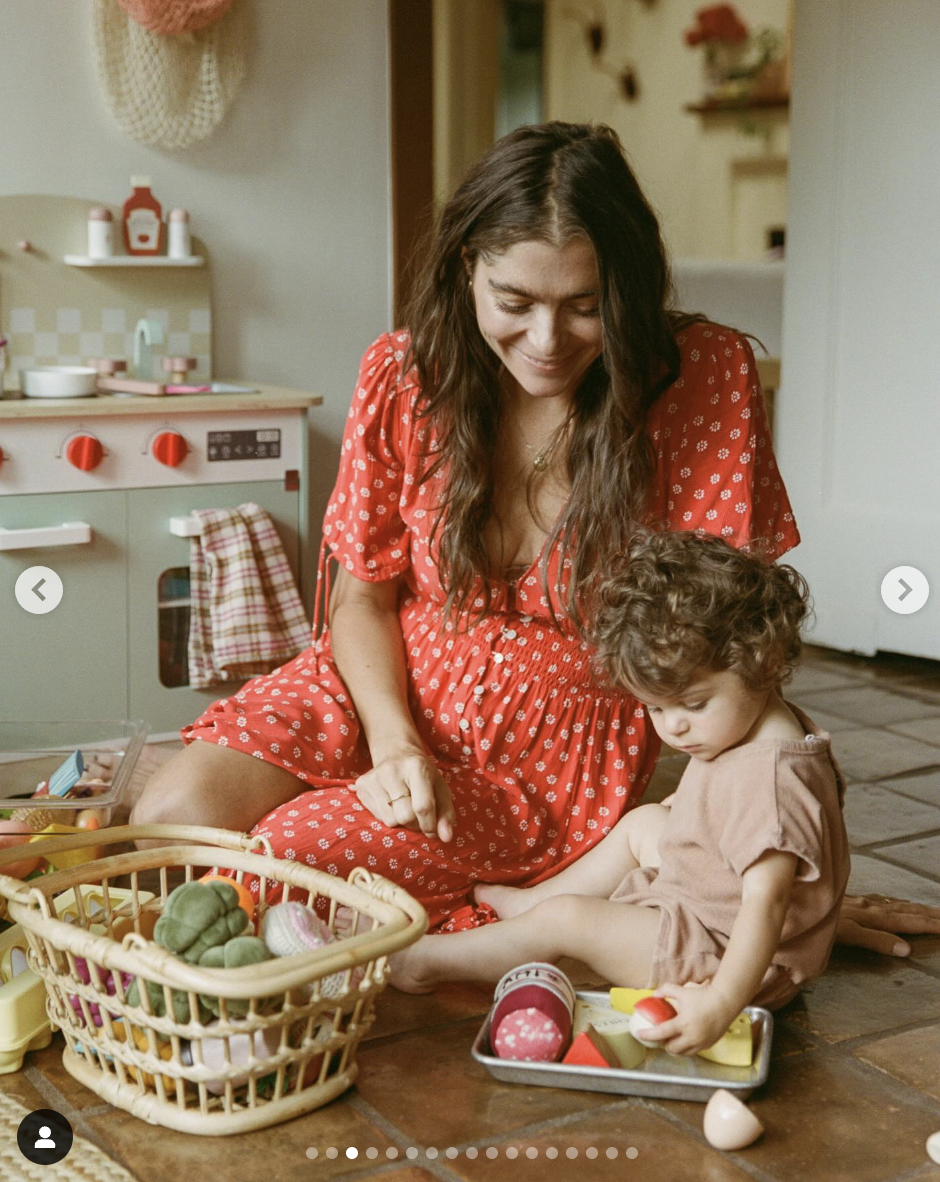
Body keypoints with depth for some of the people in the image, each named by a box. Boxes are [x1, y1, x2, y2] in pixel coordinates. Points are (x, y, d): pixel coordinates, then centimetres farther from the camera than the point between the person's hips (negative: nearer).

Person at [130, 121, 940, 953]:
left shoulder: (706, 377, -15)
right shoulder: (403, 377, -6)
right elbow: (362, 594, 2)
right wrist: (393, 741, -17)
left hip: (556, 755, -3)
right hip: (381, 692, 3)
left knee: (288, 856, -24)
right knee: (175, 818, -20)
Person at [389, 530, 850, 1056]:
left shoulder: (769, 776, -32)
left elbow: (765, 903, -39)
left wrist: (720, 1003, -46)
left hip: (735, 959, -10)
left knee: (564, 918, -10)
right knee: (642, 823, 22)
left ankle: (425, 960, 6)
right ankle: (533, 899, 37)